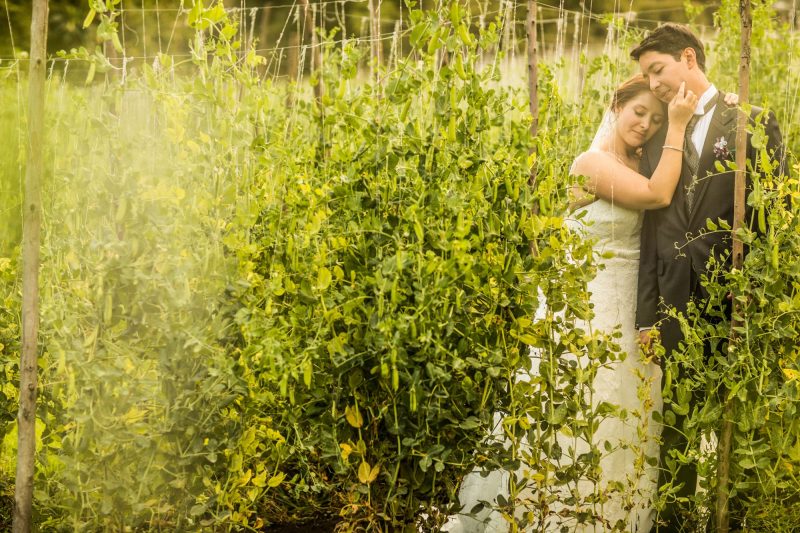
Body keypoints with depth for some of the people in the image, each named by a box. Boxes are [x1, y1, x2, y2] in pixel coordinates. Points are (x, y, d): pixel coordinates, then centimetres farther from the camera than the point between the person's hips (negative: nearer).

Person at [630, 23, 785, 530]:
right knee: (674, 431, 6)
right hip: (677, 306, 4)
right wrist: (647, 316, 6)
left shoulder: (754, 125, 1)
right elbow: (653, 234, 12)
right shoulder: (657, 142, 13)